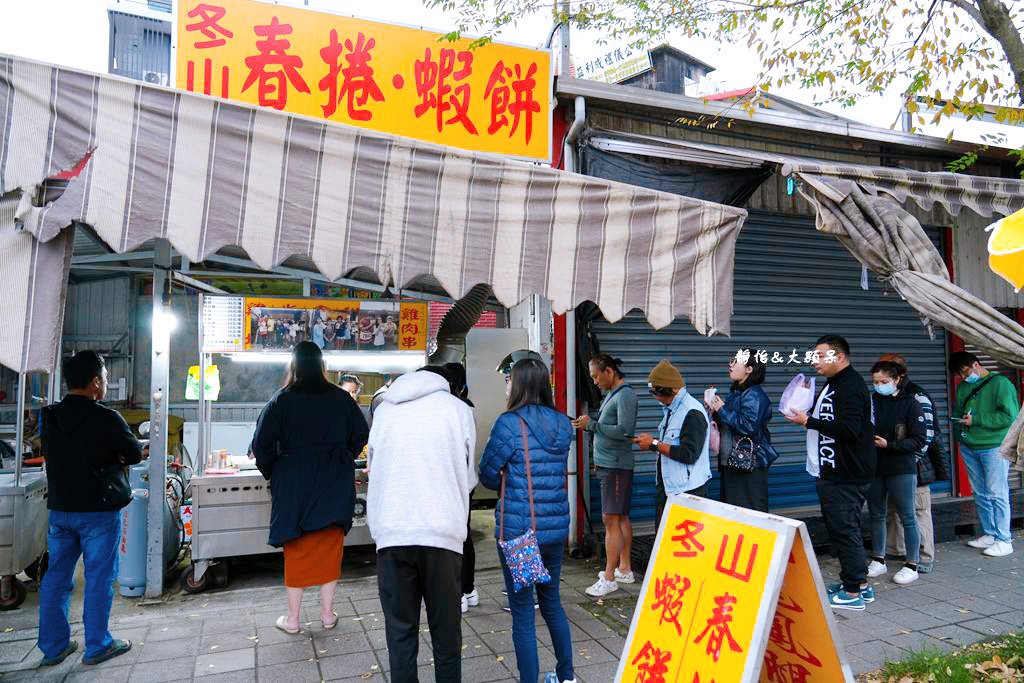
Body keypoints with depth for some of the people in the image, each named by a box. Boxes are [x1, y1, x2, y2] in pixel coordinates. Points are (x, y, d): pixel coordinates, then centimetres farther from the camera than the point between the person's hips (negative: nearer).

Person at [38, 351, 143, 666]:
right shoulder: (107, 419, -17)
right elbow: (134, 453, -7)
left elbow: (50, 453, 12)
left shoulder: (50, 417, 1)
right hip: (99, 511, -6)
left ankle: (53, 647, 25)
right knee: (99, 578, 5)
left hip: (59, 508, 6)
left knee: (56, 578, 15)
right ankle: (97, 646, 15)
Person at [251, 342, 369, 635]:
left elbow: (262, 445, -6)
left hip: (293, 483, -1)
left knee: (295, 549, 9)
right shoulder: (340, 398, -1)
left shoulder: (281, 401, -6)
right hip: (335, 484, 1)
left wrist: (275, 475, 9)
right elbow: (361, 434, 4)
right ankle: (327, 613, 18)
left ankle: (292, 618, 18)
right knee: (330, 545, 11)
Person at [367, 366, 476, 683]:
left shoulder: (384, 409, 13)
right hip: (442, 533, -1)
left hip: (391, 534, 2)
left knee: (400, 629, 10)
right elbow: (469, 476, 9)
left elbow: (373, 466, 15)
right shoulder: (457, 408, 6)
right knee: (446, 628, 11)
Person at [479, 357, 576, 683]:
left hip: (518, 529, -6)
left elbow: (488, 476, -7)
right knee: (551, 601, 23)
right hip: (556, 528, 6)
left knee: (522, 610, 6)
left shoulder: (510, 423, -15)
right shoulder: (563, 424, 4)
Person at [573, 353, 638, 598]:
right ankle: (624, 569, 26)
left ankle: (609, 578, -1)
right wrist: (587, 425, 0)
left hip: (616, 465, -10)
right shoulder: (611, 394, 15)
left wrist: (592, 425, -18)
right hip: (608, 464, 10)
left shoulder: (625, 395, -15)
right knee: (621, 517, 16)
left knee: (611, 519, -7)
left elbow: (623, 431, -24)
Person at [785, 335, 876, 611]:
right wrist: (806, 413, 11)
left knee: (845, 529, -4)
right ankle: (859, 583, 26)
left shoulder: (850, 386, -16)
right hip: (833, 473, 10)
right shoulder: (833, 384, 17)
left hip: (846, 477, -10)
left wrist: (808, 422, -21)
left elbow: (850, 428, -26)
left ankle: (853, 592, 6)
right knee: (841, 528, 16)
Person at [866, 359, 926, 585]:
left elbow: (919, 440, -9)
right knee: (876, 515, 11)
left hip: (901, 469, -4)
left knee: (907, 517, 3)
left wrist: (888, 445, -17)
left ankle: (912, 565, 14)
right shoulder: (872, 401, 3)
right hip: (874, 467, 4)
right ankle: (878, 561, 24)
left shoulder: (910, 404, -6)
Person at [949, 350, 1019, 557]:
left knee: (996, 494, -5)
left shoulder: (1000, 383, -8)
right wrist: (959, 429, 8)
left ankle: (1003, 540, 2)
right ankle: (989, 535, 21)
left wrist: (976, 420, -16)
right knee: (980, 494, 11)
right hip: (969, 448, 7)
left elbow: (1010, 416, -16)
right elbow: (957, 411, 27)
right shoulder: (962, 387, 14)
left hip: (994, 447, -7)